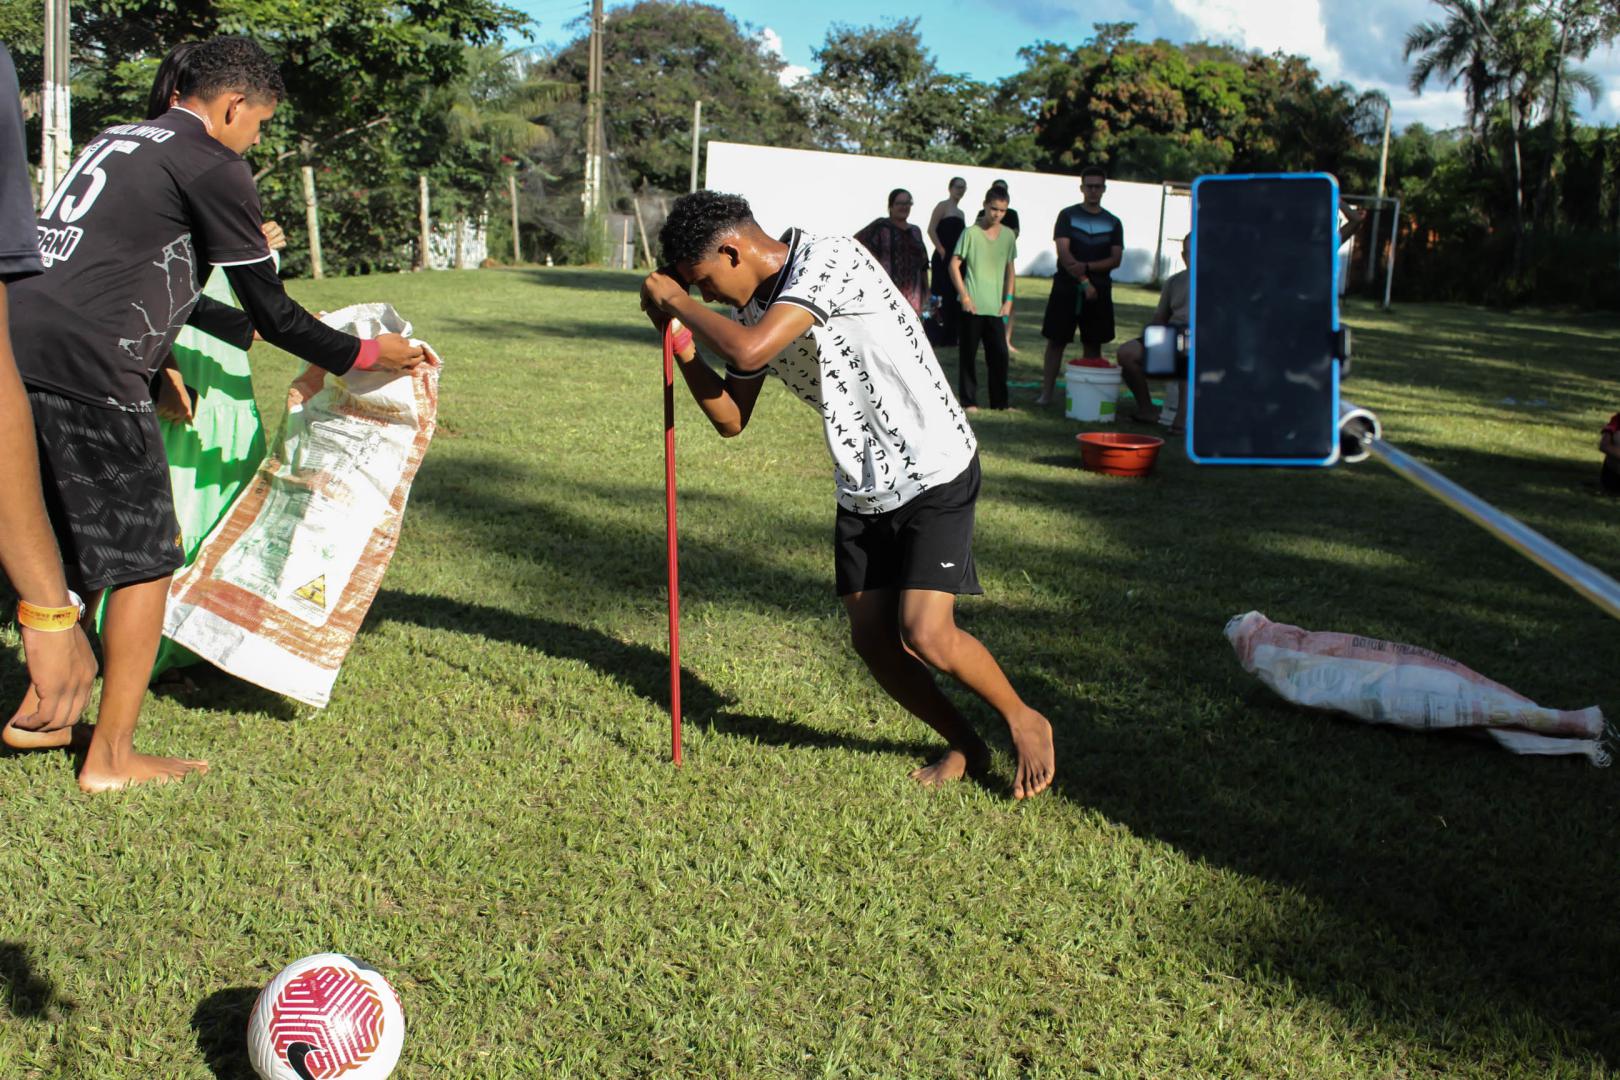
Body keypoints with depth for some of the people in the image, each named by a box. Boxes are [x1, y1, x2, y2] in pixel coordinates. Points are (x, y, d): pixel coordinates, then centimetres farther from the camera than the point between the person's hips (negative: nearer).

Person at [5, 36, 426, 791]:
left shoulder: (114, 141, 24)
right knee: (144, 558, 2)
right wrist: (363, 356, 11)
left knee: (83, 549, 21)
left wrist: (161, 363, 46)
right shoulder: (212, 167, -3)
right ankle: (111, 757, 8)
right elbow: (272, 315, -2)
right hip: (86, 372, -9)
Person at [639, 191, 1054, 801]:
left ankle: (1025, 722, 11)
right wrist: (682, 345, -3)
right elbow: (731, 418, 11)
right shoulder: (755, 309, 5)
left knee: (925, 635, -16)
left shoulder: (828, 259, -21)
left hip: (934, 474, -8)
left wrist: (675, 298, -17)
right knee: (871, 639, 4)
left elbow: (749, 350, -33)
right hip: (862, 489, 8)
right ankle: (966, 748, 24)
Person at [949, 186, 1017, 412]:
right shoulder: (971, 233, -5)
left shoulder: (1009, 235, 8)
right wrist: (964, 295, -11)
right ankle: (969, 400, 12)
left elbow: (1009, 269, 15)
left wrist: (1008, 299, 7)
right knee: (968, 353, 3)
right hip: (972, 305, -4)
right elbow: (954, 264, -5)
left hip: (995, 306, 4)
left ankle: (1000, 402, 13)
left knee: (999, 354, 3)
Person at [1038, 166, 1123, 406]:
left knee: (1093, 344, 3)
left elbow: (1116, 259, 1)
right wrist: (1084, 281, -15)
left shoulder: (1113, 223, 10)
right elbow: (1063, 253, -8)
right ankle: (1048, 392, 3)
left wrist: (1086, 266, -15)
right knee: (1056, 340, -2)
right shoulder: (1068, 215, 2)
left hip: (1099, 290, 2)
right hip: (1066, 287, -2)